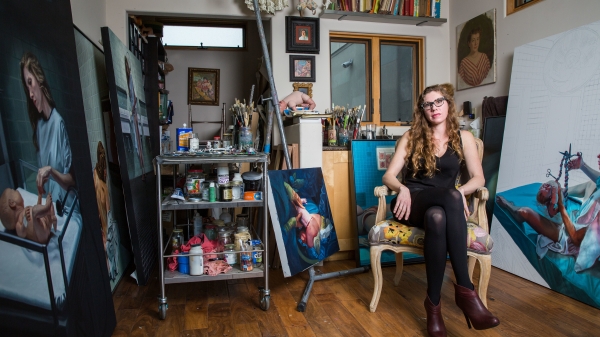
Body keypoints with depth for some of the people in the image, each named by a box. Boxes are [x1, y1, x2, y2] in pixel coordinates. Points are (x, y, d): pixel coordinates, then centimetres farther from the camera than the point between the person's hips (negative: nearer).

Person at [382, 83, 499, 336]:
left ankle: (433, 302, -32)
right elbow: (389, 176, 3)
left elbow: (478, 178, 7)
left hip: (442, 205, 1)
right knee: (450, 196, -36)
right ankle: (465, 289, -33)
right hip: (413, 203, -1)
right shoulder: (411, 137, 9)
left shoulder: (463, 137, 12)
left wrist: (461, 191, -15)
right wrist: (402, 189, -20)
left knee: (437, 217, -39)